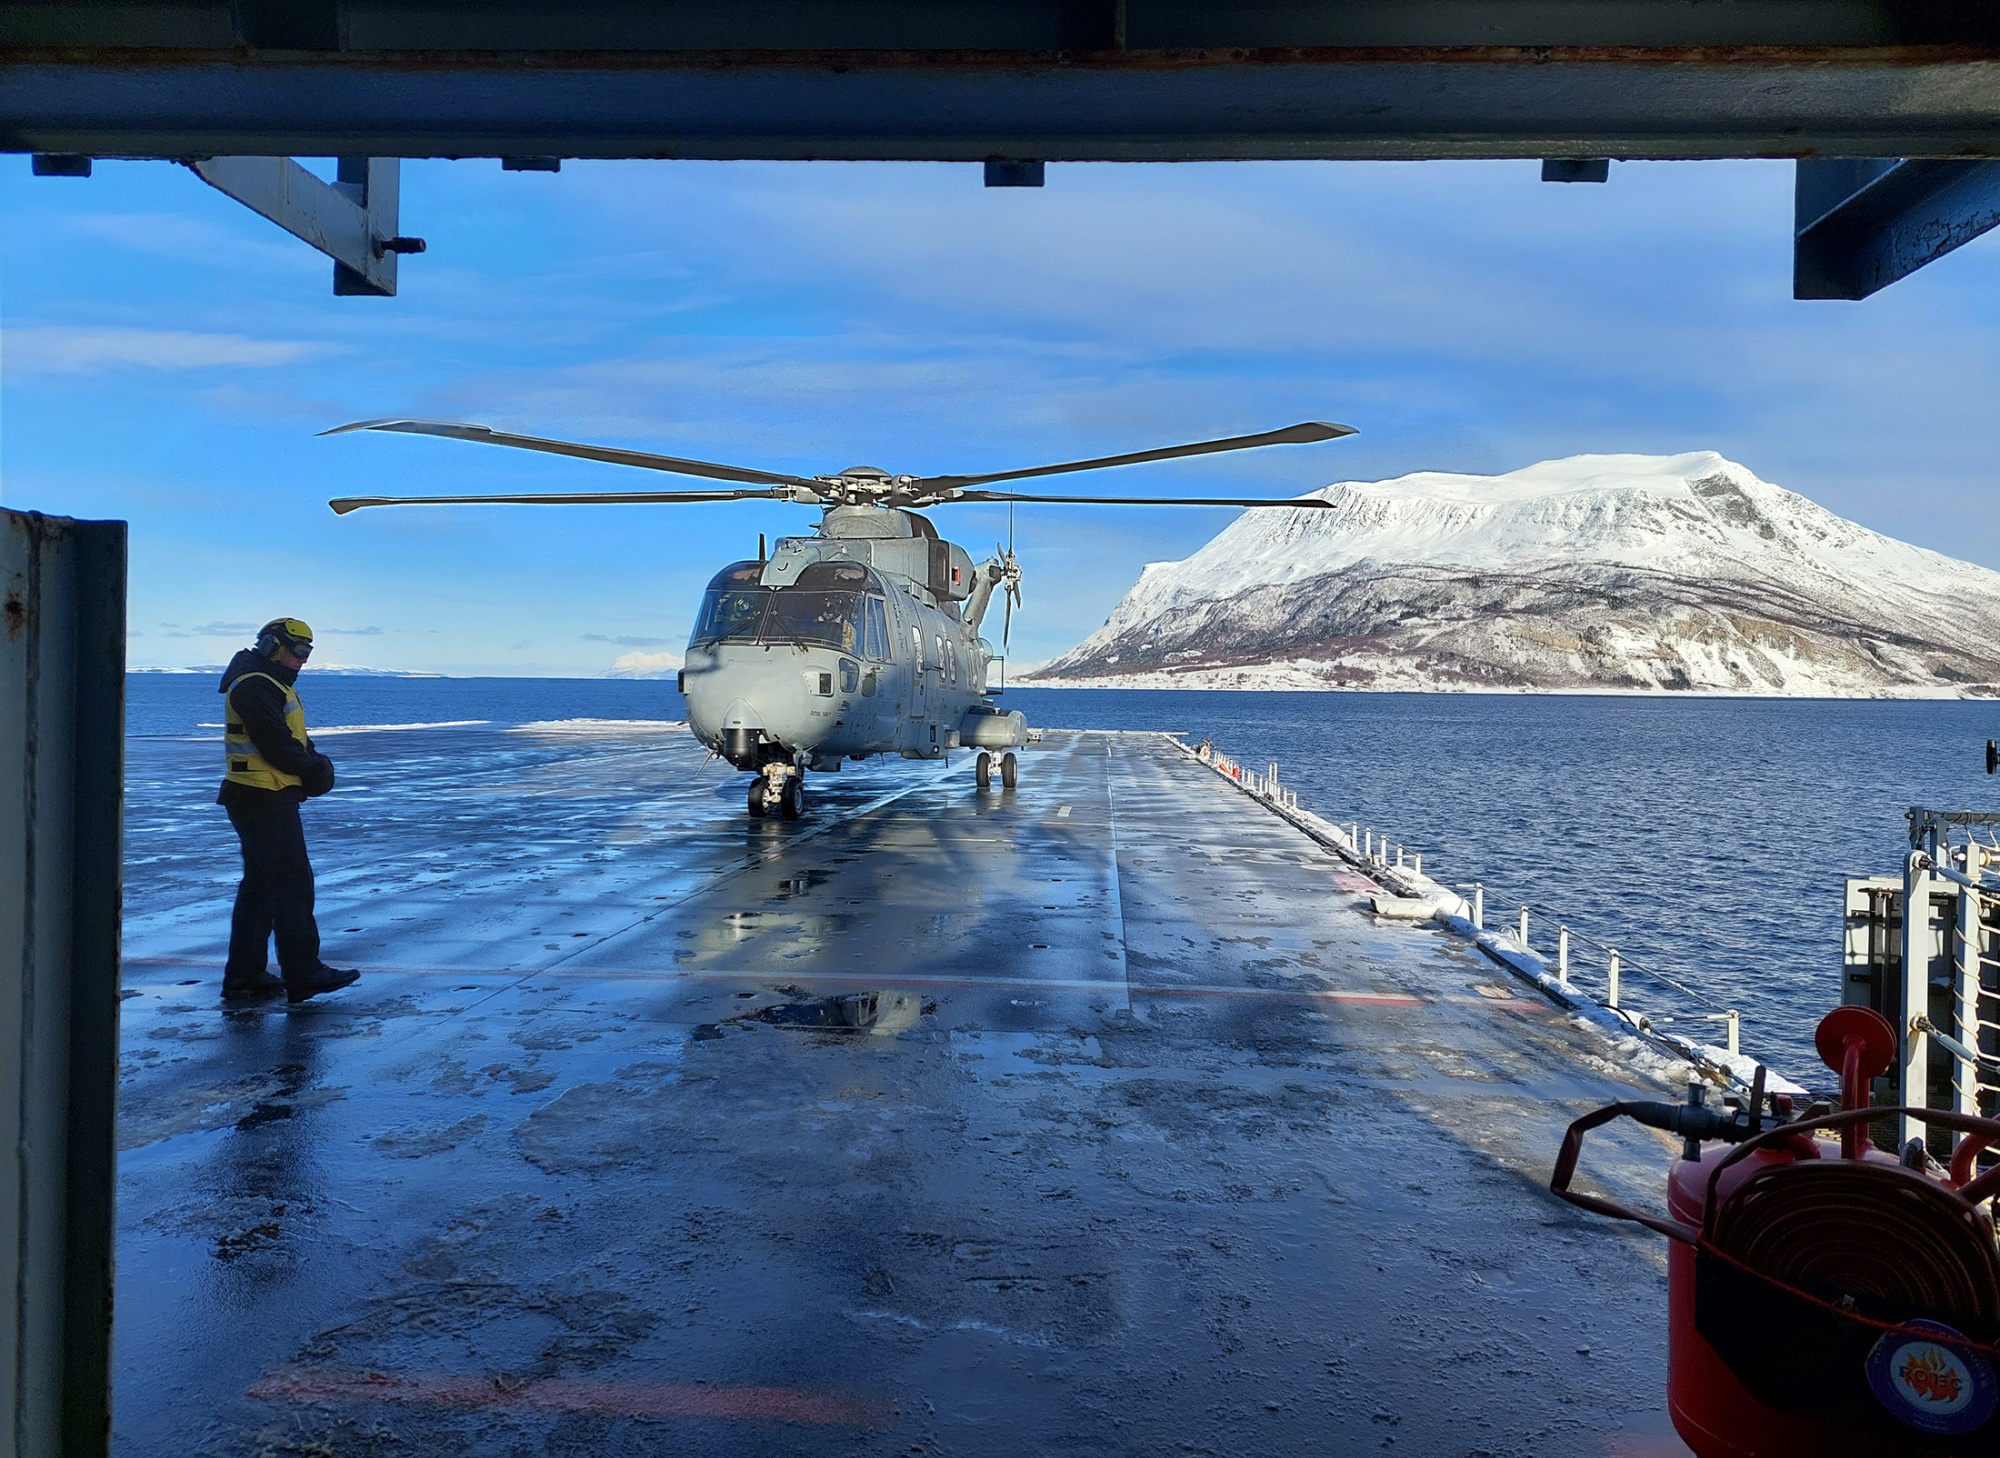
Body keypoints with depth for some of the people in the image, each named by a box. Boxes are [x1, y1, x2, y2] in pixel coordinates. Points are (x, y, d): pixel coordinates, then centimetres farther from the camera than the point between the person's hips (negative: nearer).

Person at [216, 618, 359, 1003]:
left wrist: (313, 763, -3)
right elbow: (277, 745, -21)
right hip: (265, 800, -11)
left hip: (261, 800, 11)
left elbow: (297, 740, 17)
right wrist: (313, 768, -7)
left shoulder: (270, 686, 22)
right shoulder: (255, 687, -13)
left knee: (260, 885, 13)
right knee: (292, 882, -9)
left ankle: (244, 975, 18)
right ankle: (303, 974, -7)